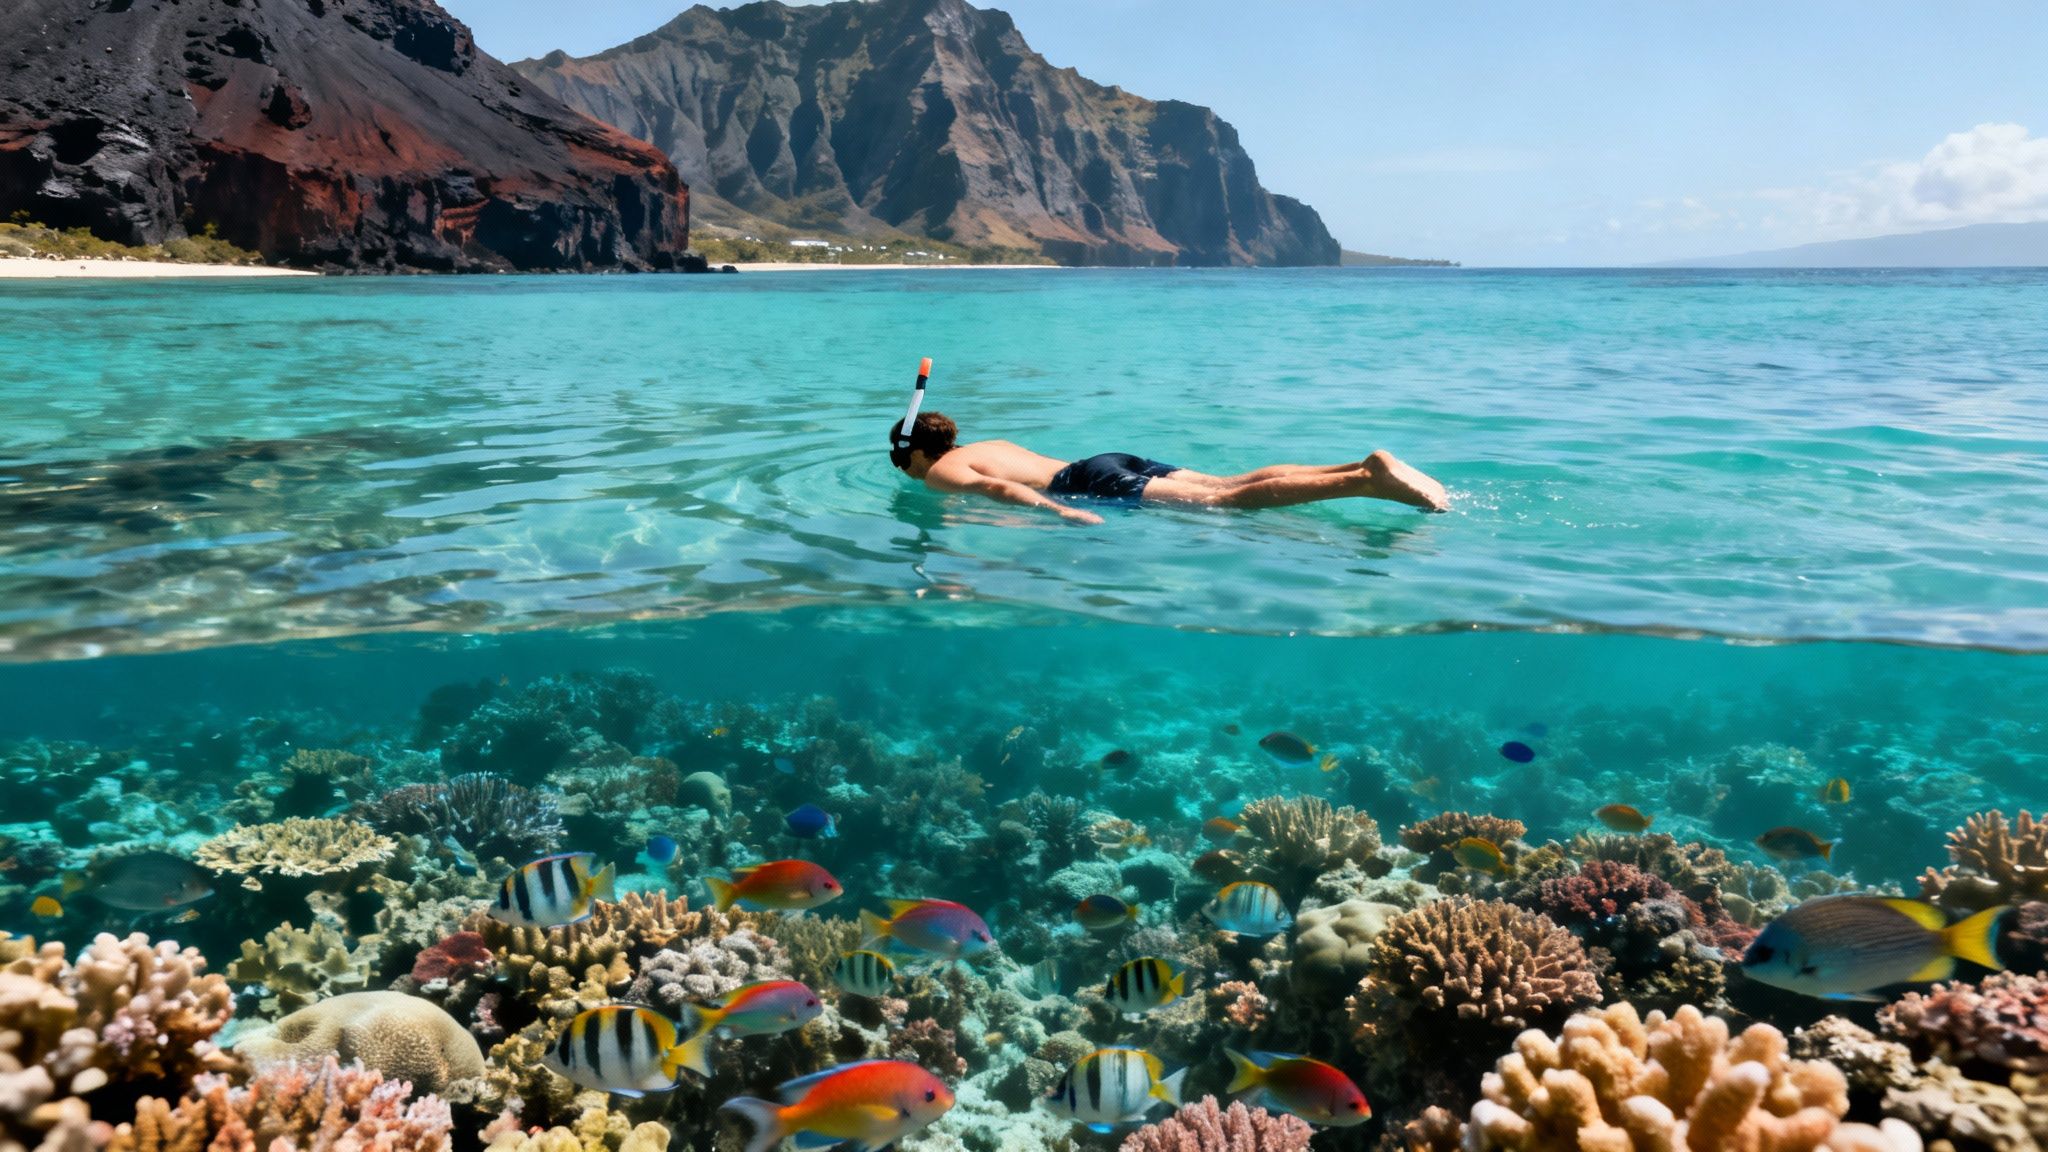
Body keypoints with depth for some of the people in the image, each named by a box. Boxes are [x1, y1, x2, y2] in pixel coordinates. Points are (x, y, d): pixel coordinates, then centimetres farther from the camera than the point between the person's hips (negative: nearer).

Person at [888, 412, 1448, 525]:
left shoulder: (941, 472, 5)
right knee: (1233, 482, -4)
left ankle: (1364, 482, -35)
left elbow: (995, 488, -16)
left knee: (1228, 501, -21)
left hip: (1095, 483, -8)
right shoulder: (989, 443, 30)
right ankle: (1364, 467, -18)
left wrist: (1061, 512, -28)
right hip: (1115, 462, 8)